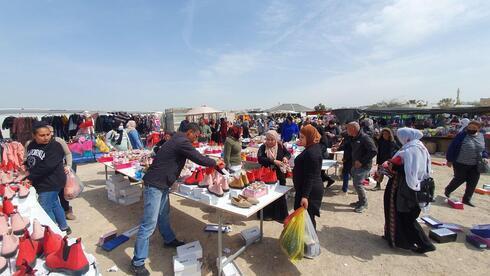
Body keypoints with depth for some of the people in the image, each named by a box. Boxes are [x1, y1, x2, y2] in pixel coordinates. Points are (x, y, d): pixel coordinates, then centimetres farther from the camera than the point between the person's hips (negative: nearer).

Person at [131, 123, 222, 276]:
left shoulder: (178, 140, 13)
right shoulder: (182, 142, -19)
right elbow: (199, 158, -19)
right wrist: (215, 163, -3)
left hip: (161, 184, 10)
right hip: (155, 185, -10)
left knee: (163, 214, 23)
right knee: (149, 224, -3)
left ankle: (169, 240, 41)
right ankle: (138, 262, 9)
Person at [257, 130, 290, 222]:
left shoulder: (280, 146, -1)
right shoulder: (263, 147, -8)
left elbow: (288, 153, 11)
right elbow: (260, 159, -21)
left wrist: (286, 157, -13)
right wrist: (273, 161, -29)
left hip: (279, 175, 2)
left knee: (280, 195, 9)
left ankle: (281, 215, 25)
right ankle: (267, 214, 26)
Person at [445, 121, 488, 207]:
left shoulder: (481, 136, 5)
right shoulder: (462, 135, -12)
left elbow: (483, 149, 18)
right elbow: (452, 147, -11)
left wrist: (484, 157, 1)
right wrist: (449, 160, -11)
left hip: (475, 165, 6)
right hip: (461, 164, -5)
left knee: (473, 183, 7)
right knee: (459, 180, 4)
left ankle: (467, 199, 20)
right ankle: (447, 190, 29)